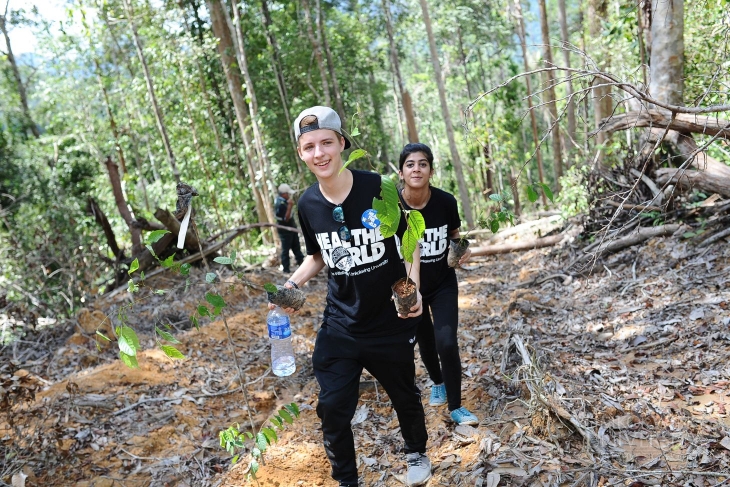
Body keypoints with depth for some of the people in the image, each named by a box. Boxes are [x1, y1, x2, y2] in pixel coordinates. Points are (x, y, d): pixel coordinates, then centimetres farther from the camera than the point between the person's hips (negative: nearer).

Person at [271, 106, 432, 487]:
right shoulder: (308, 205, -8)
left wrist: (414, 286, -16)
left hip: (391, 323, -1)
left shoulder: (377, 188, -18)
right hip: (339, 326, 2)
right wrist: (292, 284, -7)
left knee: (404, 396, 19)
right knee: (333, 408, 2)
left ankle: (416, 453, 51)